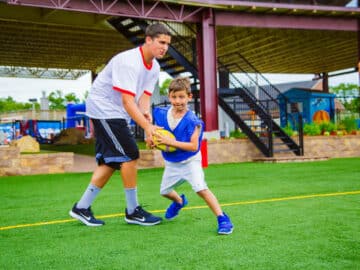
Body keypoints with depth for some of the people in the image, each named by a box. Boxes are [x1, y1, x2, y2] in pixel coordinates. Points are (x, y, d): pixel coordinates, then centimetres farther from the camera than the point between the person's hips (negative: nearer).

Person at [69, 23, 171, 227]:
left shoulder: (154, 67, 4)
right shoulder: (129, 62, -24)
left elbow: (144, 97, -1)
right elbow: (128, 102, -30)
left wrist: (149, 125, -19)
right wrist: (147, 127, -37)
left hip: (117, 114, 10)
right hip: (104, 108, -10)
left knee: (111, 161, 8)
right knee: (129, 155, -12)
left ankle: (82, 207, 16)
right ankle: (133, 211, 0)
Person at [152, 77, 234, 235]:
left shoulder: (192, 121, -24)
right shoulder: (161, 114, -8)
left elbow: (194, 146, -28)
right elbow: (156, 133, 7)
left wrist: (171, 142, -35)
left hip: (190, 161, -6)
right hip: (171, 163, 6)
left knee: (201, 188, -24)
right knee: (164, 191, 22)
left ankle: (223, 219, -15)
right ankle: (179, 201, 57)